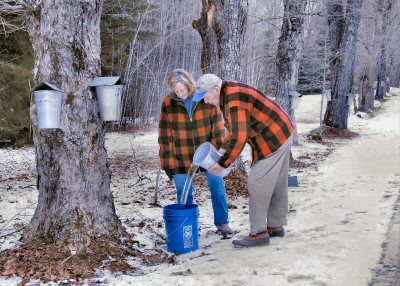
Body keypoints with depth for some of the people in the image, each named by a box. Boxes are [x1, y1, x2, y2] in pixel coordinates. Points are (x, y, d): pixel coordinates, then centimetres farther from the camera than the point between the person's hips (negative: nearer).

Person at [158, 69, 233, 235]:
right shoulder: (168, 104, -7)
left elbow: (217, 128, -4)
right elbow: (165, 136, -5)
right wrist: (168, 163, -6)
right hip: (182, 157, 0)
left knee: (217, 185, 5)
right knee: (184, 193, 5)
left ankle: (222, 223, 21)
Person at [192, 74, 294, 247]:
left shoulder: (234, 101, -24)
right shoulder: (230, 94, 9)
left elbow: (239, 138, -27)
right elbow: (237, 129, 18)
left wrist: (223, 164, -17)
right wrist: (223, 148, 7)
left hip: (272, 140, -11)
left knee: (257, 184, -6)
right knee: (277, 184, 17)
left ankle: (259, 234, 0)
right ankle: (275, 226, 28)